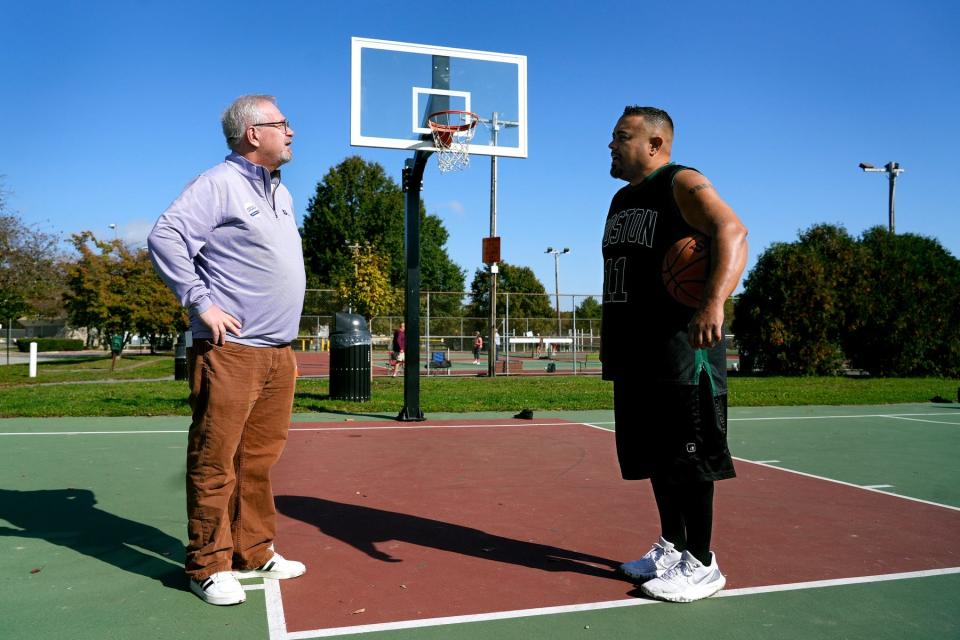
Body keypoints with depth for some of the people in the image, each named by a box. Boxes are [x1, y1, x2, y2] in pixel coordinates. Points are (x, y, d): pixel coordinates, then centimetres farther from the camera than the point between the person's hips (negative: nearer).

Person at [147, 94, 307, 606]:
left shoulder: (281, 193, 19)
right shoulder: (219, 183, -7)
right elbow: (165, 237, -16)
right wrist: (202, 303, -17)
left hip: (277, 353, 8)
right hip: (231, 352, -8)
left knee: (259, 459, 12)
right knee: (215, 461, -1)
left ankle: (254, 553, 22)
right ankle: (209, 566, 9)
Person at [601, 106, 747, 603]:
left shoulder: (683, 184, -8)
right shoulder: (622, 200, 19)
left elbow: (732, 231, -25)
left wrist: (714, 304, -39)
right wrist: (609, 333, 23)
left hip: (681, 349, -9)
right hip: (634, 351, 9)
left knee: (689, 457, -2)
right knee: (656, 456, 14)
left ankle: (701, 564, 10)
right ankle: (672, 547, 27)